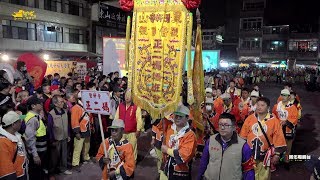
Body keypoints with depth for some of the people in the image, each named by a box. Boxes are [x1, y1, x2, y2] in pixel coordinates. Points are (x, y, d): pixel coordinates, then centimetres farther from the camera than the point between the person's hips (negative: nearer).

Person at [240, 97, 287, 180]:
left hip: (265, 155, -1)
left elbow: (278, 138, -5)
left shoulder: (274, 120, -6)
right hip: (249, 154, 2)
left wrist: (277, 154, -5)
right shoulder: (249, 118, -1)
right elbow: (243, 136, 5)